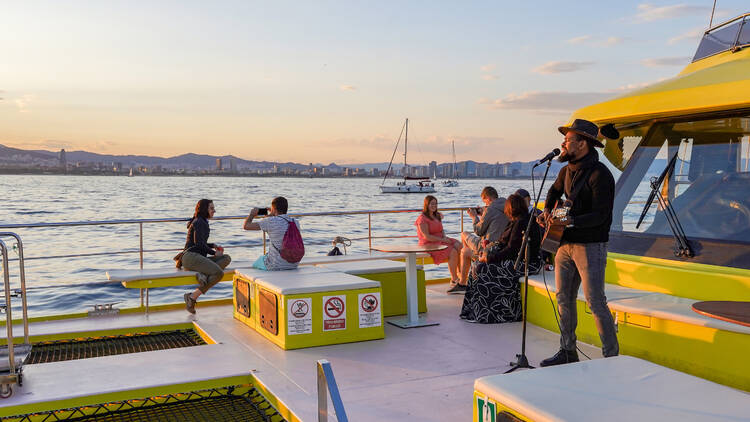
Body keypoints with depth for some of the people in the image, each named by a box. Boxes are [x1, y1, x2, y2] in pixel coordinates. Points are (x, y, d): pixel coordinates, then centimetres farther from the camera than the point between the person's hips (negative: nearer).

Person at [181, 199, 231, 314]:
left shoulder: (203, 222, 25)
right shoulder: (199, 222, -5)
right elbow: (198, 243, -15)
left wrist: (214, 245, 15)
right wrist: (214, 253, -6)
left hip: (199, 257, 9)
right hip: (191, 256, -9)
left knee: (227, 258, -6)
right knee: (219, 273, -26)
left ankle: (204, 274, -25)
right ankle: (192, 297, -23)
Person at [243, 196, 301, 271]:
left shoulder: (271, 221, -17)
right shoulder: (296, 222, 0)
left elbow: (246, 226, -10)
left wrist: (252, 214, 8)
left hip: (275, 265, -5)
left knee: (255, 264, 28)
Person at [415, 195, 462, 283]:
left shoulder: (437, 216, 16)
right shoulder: (422, 219, -11)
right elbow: (427, 236, -16)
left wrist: (445, 237, -2)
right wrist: (442, 240, -17)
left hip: (441, 241, 8)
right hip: (429, 245, -8)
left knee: (459, 246, -18)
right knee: (453, 252, -25)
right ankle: (454, 279, -13)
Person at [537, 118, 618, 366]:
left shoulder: (600, 174, -15)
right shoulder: (567, 170, 10)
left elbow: (600, 215, -21)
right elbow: (555, 191, 31)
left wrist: (571, 221, -33)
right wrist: (546, 211, 13)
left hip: (591, 246, -8)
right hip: (565, 243, 8)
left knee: (595, 302, -6)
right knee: (564, 298, 12)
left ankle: (611, 357, 7)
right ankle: (567, 351, 24)